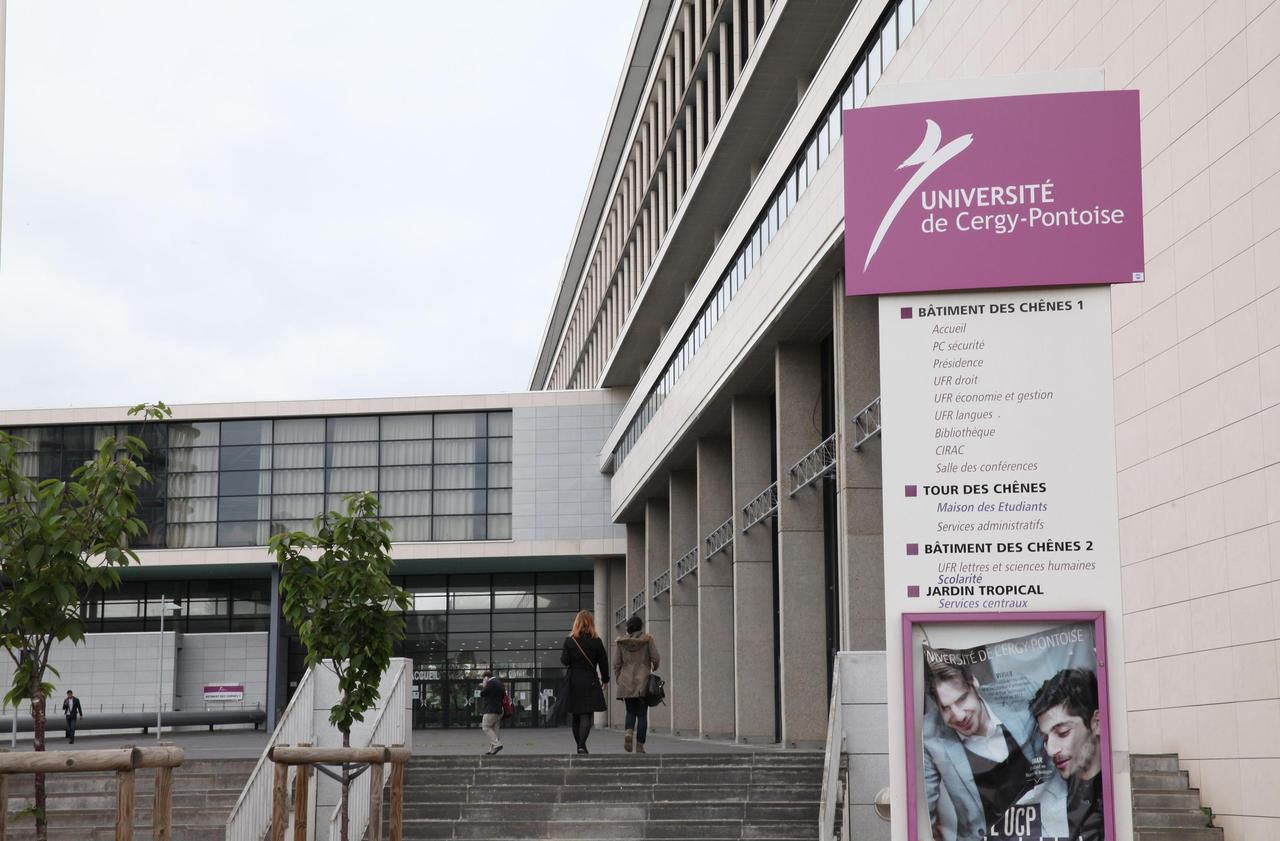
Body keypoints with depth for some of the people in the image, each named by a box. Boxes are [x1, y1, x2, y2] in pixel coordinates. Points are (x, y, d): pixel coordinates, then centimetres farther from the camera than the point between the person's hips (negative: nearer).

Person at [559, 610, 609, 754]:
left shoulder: (569, 640, -3)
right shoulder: (596, 641, -4)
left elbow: (564, 660, -8)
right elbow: (603, 661, 1)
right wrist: (605, 679, 14)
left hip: (573, 681, 2)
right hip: (590, 681, -2)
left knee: (576, 716, 13)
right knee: (586, 715, -4)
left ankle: (580, 746, 19)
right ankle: (582, 745, -21)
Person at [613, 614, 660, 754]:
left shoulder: (620, 642, 3)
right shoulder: (647, 640, -3)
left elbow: (616, 664, 2)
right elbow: (655, 659, -5)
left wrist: (618, 682, 10)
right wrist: (654, 668, 18)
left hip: (626, 683, 2)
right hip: (643, 682, -2)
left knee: (630, 712, 15)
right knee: (642, 714, 5)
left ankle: (629, 733, -13)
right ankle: (640, 745, 0)